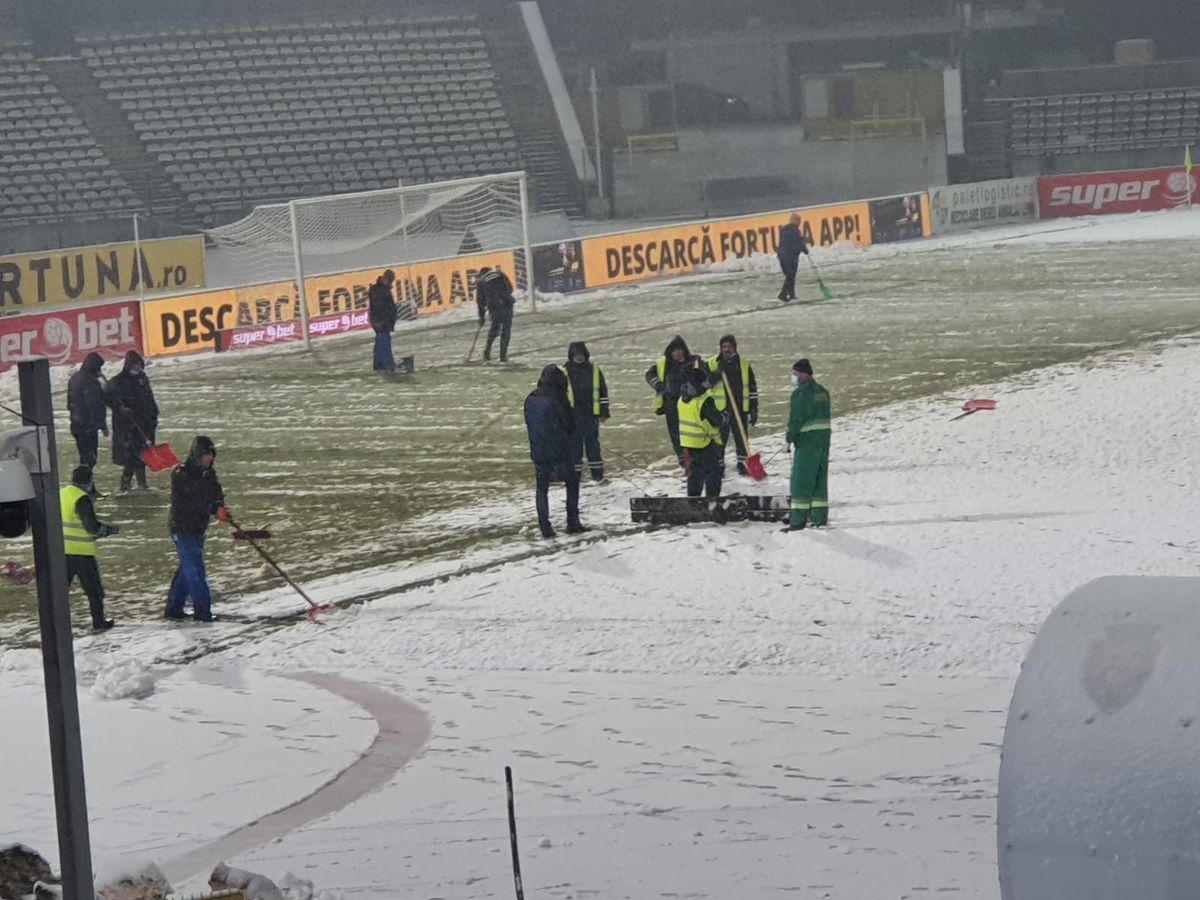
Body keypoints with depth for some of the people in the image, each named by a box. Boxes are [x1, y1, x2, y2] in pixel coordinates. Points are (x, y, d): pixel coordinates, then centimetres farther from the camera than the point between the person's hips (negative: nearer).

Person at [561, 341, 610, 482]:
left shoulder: (594, 370, 4)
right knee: (574, 444, 4)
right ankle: (575, 472, 11)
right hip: (573, 414, -1)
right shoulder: (565, 372, -2)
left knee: (593, 443, 9)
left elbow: (603, 390, 10)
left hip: (591, 414, 1)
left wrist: (604, 411, 8)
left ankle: (597, 471, 17)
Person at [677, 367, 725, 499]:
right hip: (706, 443, -7)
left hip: (689, 443, 7)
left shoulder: (682, 400, 2)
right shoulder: (705, 402, -23)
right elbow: (718, 421, -19)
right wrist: (724, 416, 3)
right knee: (714, 472, 4)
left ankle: (692, 497, 22)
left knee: (695, 471, 19)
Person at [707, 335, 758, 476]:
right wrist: (714, 376, -15)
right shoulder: (712, 364, 2)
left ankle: (743, 464, 22)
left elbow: (752, 388, 9)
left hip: (740, 409, 2)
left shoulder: (744, 365, 6)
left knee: (742, 438, 10)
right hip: (720, 409, -2)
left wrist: (754, 409, 4)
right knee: (719, 439, -1)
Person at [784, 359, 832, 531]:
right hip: (824, 438, 8)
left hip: (807, 441, -8)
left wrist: (789, 439, -9)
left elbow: (795, 419, -16)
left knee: (801, 480, -6)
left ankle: (798, 520, -8)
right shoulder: (822, 392, 14)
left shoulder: (800, 393, -13)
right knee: (820, 479, 12)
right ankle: (820, 518, 14)